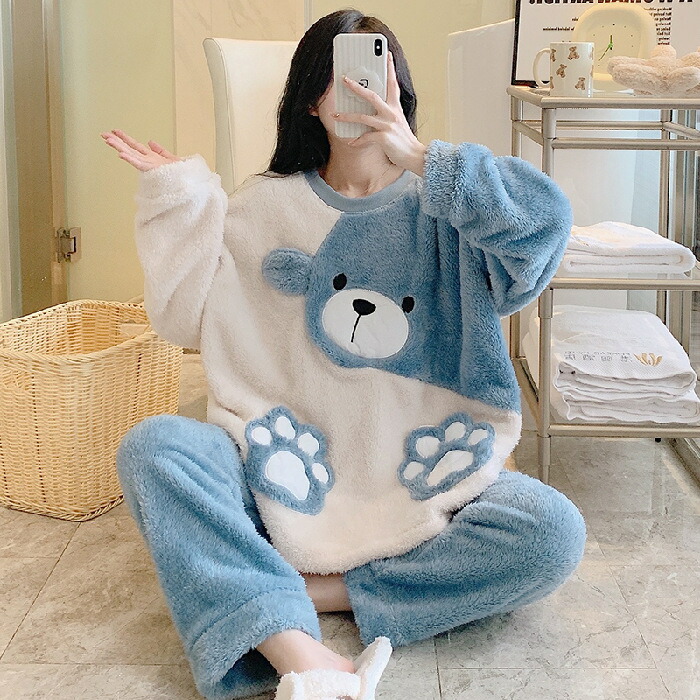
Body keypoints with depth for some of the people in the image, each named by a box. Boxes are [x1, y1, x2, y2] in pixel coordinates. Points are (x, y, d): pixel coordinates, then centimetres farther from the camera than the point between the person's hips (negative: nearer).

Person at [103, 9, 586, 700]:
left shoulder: (438, 207, 3)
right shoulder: (263, 206, 8)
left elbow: (546, 219, -16)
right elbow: (187, 315, 5)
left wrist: (416, 156, -21)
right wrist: (177, 196, -1)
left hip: (423, 480, 0)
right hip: (287, 473, 1)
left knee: (553, 532, -26)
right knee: (151, 447, -26)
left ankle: (286, 592, -23)